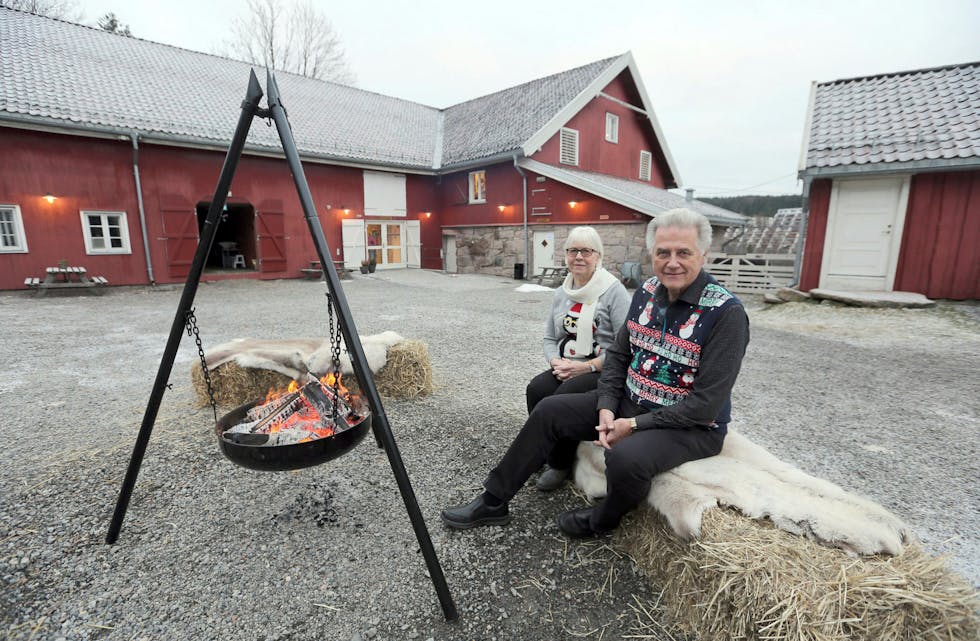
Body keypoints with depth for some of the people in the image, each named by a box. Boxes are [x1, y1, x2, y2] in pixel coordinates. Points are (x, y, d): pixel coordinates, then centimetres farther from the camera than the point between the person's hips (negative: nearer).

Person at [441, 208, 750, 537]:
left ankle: (601, 520, 3)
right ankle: (493, 501, 11)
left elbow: (707, 402, -22)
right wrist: (606, 407, -8)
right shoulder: (647, 291, 0)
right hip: (629, 401, 7)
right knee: (549, 410, -1)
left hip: (692, 425, -6)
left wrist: (635, 425, -20)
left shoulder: (727, 313, -20)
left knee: (626, 457, -35)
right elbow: (618, 353, 6)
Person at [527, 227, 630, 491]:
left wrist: (587, 366, -18)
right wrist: (555, 362, -5)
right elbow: (550, 338, 17)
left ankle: (561, 464, -6)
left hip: (602, 371, -5)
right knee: (536, 389, -23)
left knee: (564, 395, -30)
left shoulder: (614, 291, -7)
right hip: (566, 368, 5)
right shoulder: (562, 293, 13)